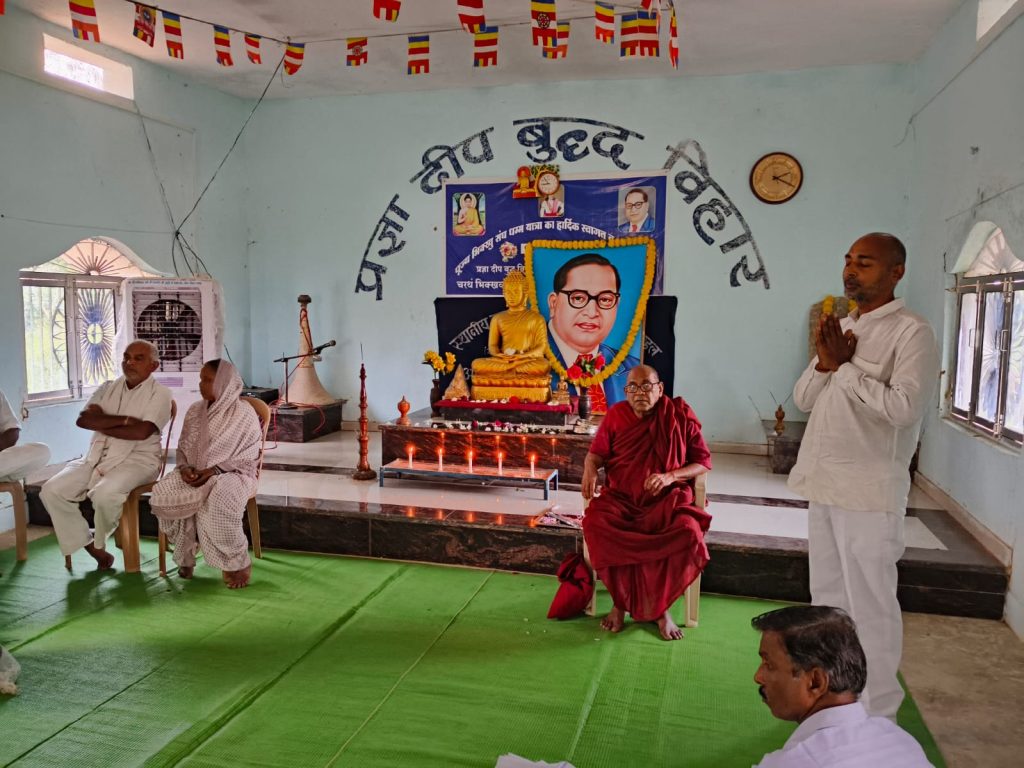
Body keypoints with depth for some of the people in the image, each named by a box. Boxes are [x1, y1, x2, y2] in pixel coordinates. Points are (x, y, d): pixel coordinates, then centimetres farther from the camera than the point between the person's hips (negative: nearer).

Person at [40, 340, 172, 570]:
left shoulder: (159, 393, -4)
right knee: (52, 490, -13)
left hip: (137, 460, -6)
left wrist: (101, 425, -6)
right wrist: (125, 419, -14)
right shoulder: (107, 388, 14)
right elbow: (83, 419, -2)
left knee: (104, 494, -33)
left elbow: (141, 432, -18)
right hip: (97, 457, 6)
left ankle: (99, 543, 1)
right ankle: (93, 548, -1)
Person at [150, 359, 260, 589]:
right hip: (195, 473, 5)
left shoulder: (244, 414, -7)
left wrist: (214, 470, -20)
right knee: (162, 495, -23)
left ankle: (238, 563, -17)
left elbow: (247, 458, -9)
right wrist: (185, 468, -9)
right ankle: (185, 554, -3)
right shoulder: (195, 411, 9)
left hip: (232, 474, -5)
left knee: (219, 501, -38)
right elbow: (182, 448, 14)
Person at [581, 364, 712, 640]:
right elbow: (596, 452, 13)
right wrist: (590, 470, -12)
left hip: (666, 499, -1)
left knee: (689, 532, -33)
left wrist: (671, 476, -13)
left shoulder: (680, 416, 2)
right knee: (595, 524, -31)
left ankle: (660, 606, -9)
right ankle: (620, 600, -9)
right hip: (620, 499, 1)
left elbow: (703, 462, 5)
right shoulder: (616, 415, 7)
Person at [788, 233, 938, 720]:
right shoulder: (840, 328, 13)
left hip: (869, 489, -8)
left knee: (869, 600, 2)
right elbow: (803, 400, 11)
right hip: (823, 482, 8)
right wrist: (824, 363, -8)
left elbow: (903, 408, -23)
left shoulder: (911, 333, -11)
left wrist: (844, 367, -15)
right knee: (826, 594, 18)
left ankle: (876, 712, 17)